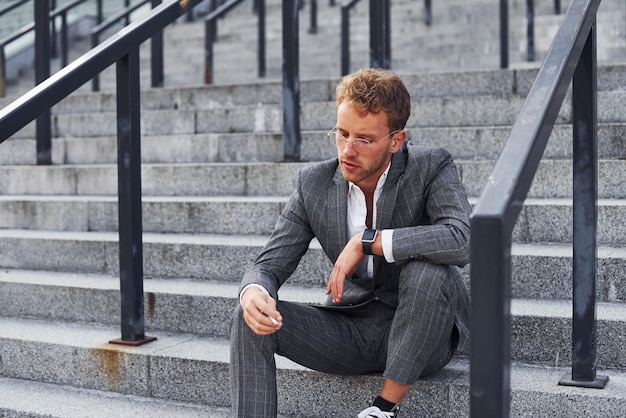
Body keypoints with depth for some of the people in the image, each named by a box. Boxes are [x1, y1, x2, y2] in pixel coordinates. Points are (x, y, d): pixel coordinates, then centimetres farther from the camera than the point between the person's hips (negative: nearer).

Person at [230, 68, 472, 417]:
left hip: (420, 334, -3)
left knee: (427, 271, -35)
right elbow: (271, 263, -3)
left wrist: (366, 242, -29)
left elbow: (462, 240, -32)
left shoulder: (431, 167, -14)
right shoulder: (314, 183, -4)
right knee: (251, 317, -16)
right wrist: (254, 292, -28)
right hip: (352, 330, 3)